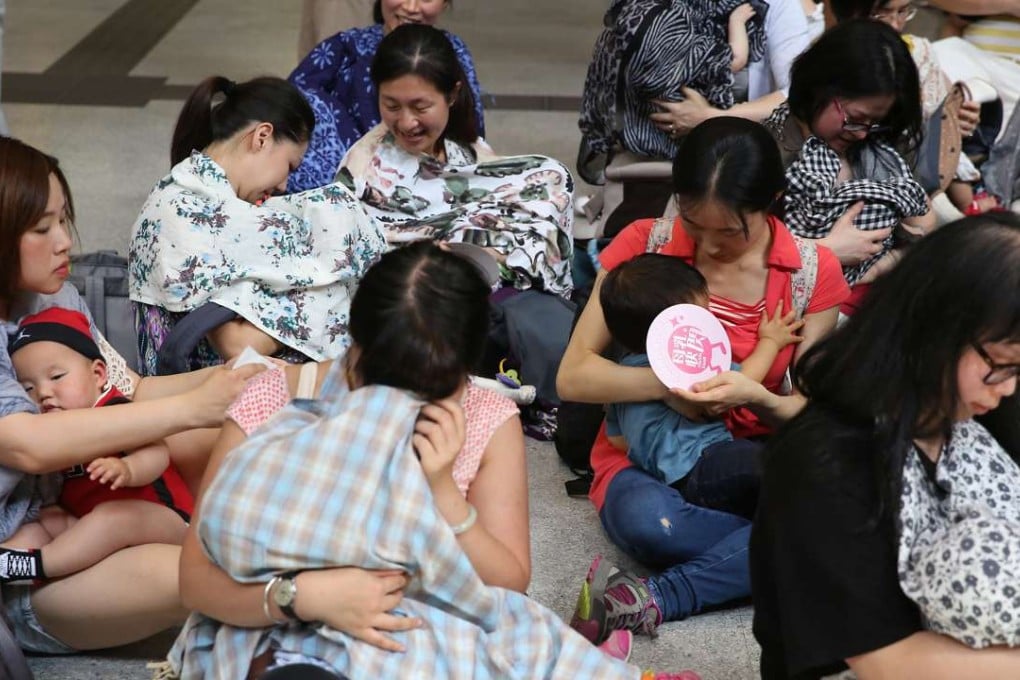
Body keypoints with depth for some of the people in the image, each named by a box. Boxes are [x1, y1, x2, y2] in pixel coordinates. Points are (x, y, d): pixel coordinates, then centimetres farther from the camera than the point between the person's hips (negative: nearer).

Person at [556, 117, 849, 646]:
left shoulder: (813, 273, -1)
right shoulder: (644, 246, -5)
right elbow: (572, 376, -9)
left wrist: (760, 398, -24)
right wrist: (668, 383, -27)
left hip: (753, 467, 2)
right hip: (646, 461, -2)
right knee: (649, 521, -41)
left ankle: (656, 600, -28)